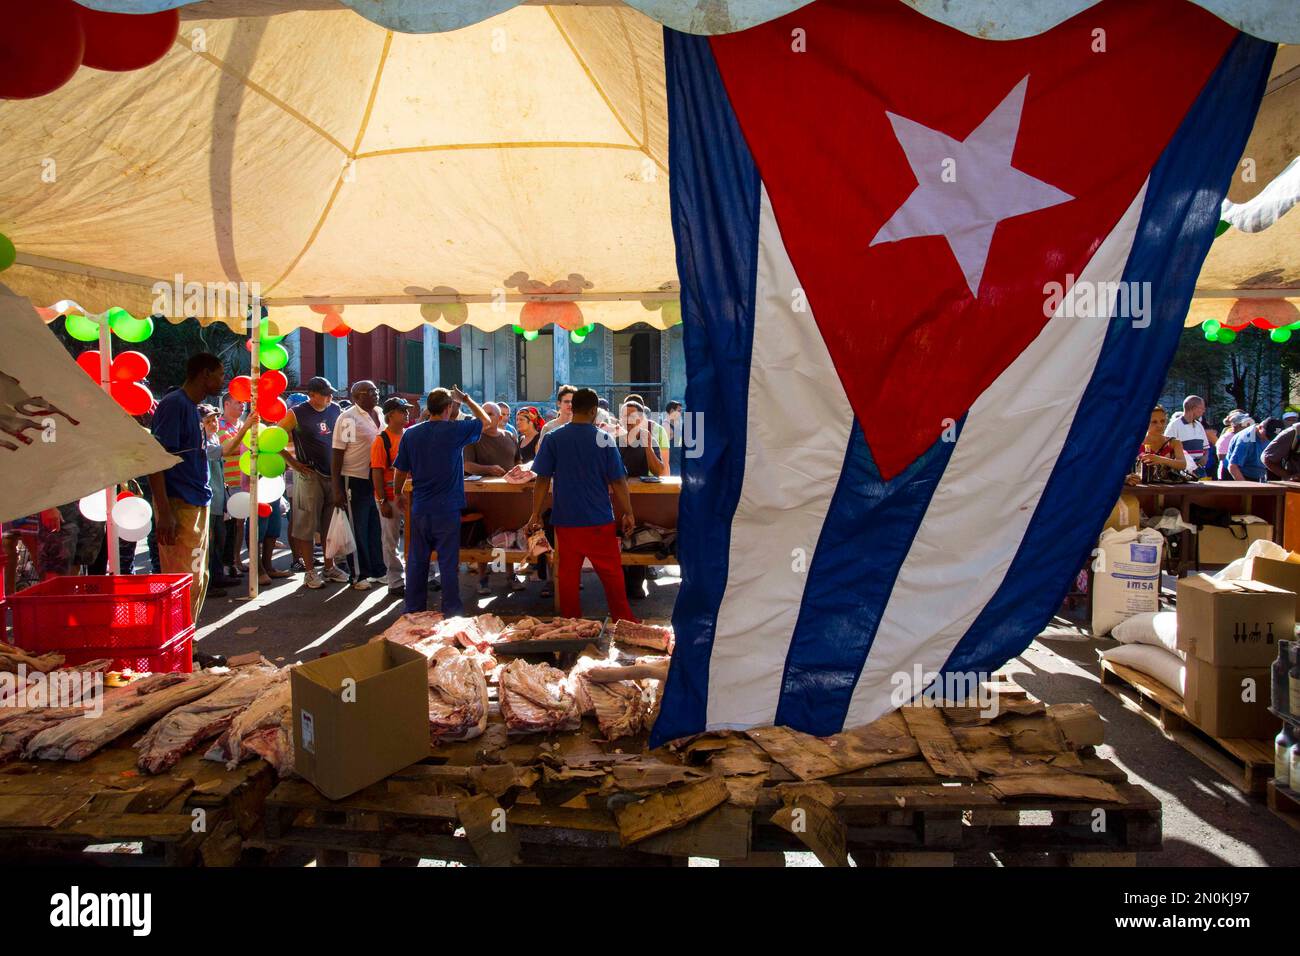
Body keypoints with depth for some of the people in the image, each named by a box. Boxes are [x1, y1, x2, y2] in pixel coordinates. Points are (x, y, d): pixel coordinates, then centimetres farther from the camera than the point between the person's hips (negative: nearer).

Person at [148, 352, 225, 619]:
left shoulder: (192, 407, 16)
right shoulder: (174, 404, -12)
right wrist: (164, 513, -23)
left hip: (198, 504, 10)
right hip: (179, 506, -10)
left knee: (199, 579, 14)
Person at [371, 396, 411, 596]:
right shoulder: (382, 440, -10)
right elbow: (377, 473, -12)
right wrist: (382, 501, -15)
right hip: (390, 497, -5)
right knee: (391, 541, 6)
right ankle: (396, 582, 14)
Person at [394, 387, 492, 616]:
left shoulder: (411, 434, 1)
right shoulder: (455, 430, -10)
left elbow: (400, 471, 7)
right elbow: (485, 421, 6)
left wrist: (399, 494, 23)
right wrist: (466, 399, 17)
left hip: (419, 509, 4)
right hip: (447, 509, -4)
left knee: (417, 561, 11)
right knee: (448, 562, 3)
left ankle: (414, 610, 20)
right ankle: (451, 612, 10)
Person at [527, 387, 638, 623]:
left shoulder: (553, 439, -1)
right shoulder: (603, 440, -5)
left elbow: (543, 480, -2)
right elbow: (618, 481, -3)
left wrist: (536, 515, 4)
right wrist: (628, 513, 6)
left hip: (566, 519, 1)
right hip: (599, 520, -1)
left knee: (568, 572, 8)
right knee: (611, 571, 8)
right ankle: (623, 620, 16)